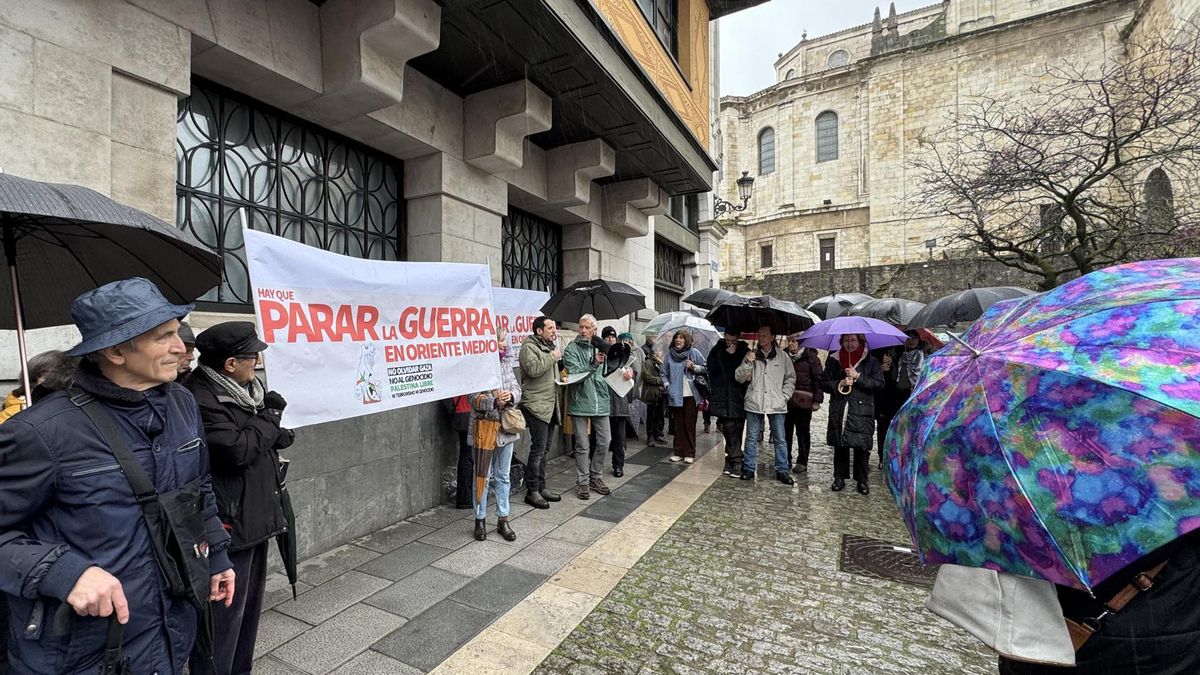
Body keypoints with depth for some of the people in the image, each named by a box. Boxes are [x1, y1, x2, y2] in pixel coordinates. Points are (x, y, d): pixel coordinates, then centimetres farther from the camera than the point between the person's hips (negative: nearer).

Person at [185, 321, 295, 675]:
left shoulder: (243, 388, 8)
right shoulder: (200, 400, -21)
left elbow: (267, 439, 16)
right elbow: (238, 449, -26)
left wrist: (275, 433, -7)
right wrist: (269, 419, -11)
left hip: (255, 517, 9)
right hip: (229, 525, -9)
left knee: (249, 605, 22)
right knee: (224, 612, 4)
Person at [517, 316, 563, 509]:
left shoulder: (549, 347, 20)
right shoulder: (528, 347, -9)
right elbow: (533, 369, -27)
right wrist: (552, 357, -16)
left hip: (550, 405, 9)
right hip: (536, 405, -9)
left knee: (543, 449, 14)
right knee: (538, 449, -7)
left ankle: (541, 487, 24)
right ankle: (532, 492, 4)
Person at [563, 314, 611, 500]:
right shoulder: (571, 349, -5)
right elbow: (574, 373, -19)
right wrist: (594, 364, -29)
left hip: (601, 402, 5)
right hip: (580, 403, -5)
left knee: (604, 442, 11)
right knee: (582, 446, 4)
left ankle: (596, 477, 30)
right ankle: (582, 482, 18)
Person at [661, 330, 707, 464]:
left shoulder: (694, 352, -1)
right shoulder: (670, 354, 6)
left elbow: (705, 369, 3)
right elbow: (664, 372, 12)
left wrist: (694, 367, -14)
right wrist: (667, 385, -1)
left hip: (690, 394, -2)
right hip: (676, 395, 2)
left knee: (689, 425, 1)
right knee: (678, 424, 9)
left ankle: (689, 454, 10)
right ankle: (678, 452, 18)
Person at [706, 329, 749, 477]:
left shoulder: (745, 351, 3)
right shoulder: (718, 350, 8)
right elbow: (711, 367, -6)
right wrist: (726, 354, -9)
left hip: (738, 399, -1)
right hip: (722, 398, 1)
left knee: (734, 431, -1)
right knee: (730, 430, -1)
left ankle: (731, 461, 8)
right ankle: (736, 462, 6)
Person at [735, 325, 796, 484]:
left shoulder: (782, 356, 3)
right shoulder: (751, 355, 4)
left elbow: (791, 378, 10)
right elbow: (739, 377, 1)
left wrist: (784, 396, 0)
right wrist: (747, 363, -15)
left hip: (776, 405, 0)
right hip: (754, 403, 1)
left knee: (780, 440, 7)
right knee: (752, 438, 9)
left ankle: (782, 471, 18)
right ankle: (749, 468, 19)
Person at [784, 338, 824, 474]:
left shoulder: (811, 357, -1)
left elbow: (818, 378, -4)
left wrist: (817, 400, -10)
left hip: (803, 401, -4)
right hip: (786, 400, 4)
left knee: (803, 432, 4)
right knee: (785, 431, 7)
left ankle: (802, 462, 13)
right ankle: (786, 460, 18)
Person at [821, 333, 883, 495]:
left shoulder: (870, 361, 6)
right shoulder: (834, 360, 10)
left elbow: (879, 383, -2)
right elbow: (824, 383, 8)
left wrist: (858, 376, -11)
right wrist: (839, 384, -9)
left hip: (862, 411, -1)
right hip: (839, 412, 2)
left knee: (862, 446, -1)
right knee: (839, 445, 6)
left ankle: (862, 480, 13)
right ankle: (839, 478, 17)